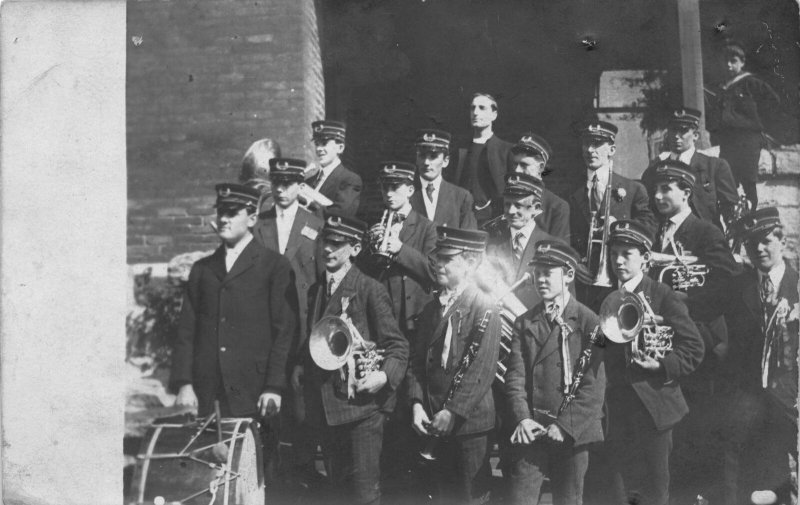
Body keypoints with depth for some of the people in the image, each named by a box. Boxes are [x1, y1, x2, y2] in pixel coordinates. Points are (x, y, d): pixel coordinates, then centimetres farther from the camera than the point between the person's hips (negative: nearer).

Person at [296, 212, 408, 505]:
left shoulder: (370, 290, -6)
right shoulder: (316, 290, 14)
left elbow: (397, 345, -7)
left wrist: (385, 375, -23)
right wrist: (303, 367, 5)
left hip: (361, 405, -7)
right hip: (326, 407, 7)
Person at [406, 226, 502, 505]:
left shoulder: (485, 309, -11)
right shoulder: (431, 309, 11)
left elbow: (481, 370, -17)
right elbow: (417, 360, 9)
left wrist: (452, 412, -18)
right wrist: (417, 404, -3)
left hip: (470, 422, -6)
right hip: (434, 423, 6)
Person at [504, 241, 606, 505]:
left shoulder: (589, 321, -2)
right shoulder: (524, 322, 10)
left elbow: (594, 384, -7)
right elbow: (515, 375, 3)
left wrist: (565, 426, -14)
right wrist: (522, 418, -12)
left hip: (573, 433, -2)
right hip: (531, 431, 2)